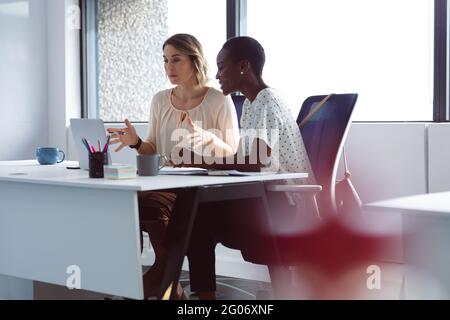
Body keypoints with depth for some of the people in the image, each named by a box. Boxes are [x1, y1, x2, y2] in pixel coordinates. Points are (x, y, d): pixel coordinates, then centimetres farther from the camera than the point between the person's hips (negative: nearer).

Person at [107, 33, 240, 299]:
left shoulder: (219, 102, -1)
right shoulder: (160, 101, 14)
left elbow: (234, 155, -1)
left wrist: (208, 139, -20)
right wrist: (137, 143, -4)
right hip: (165, 184, 5)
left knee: (152, 204, -34)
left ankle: (162, 282, -15)